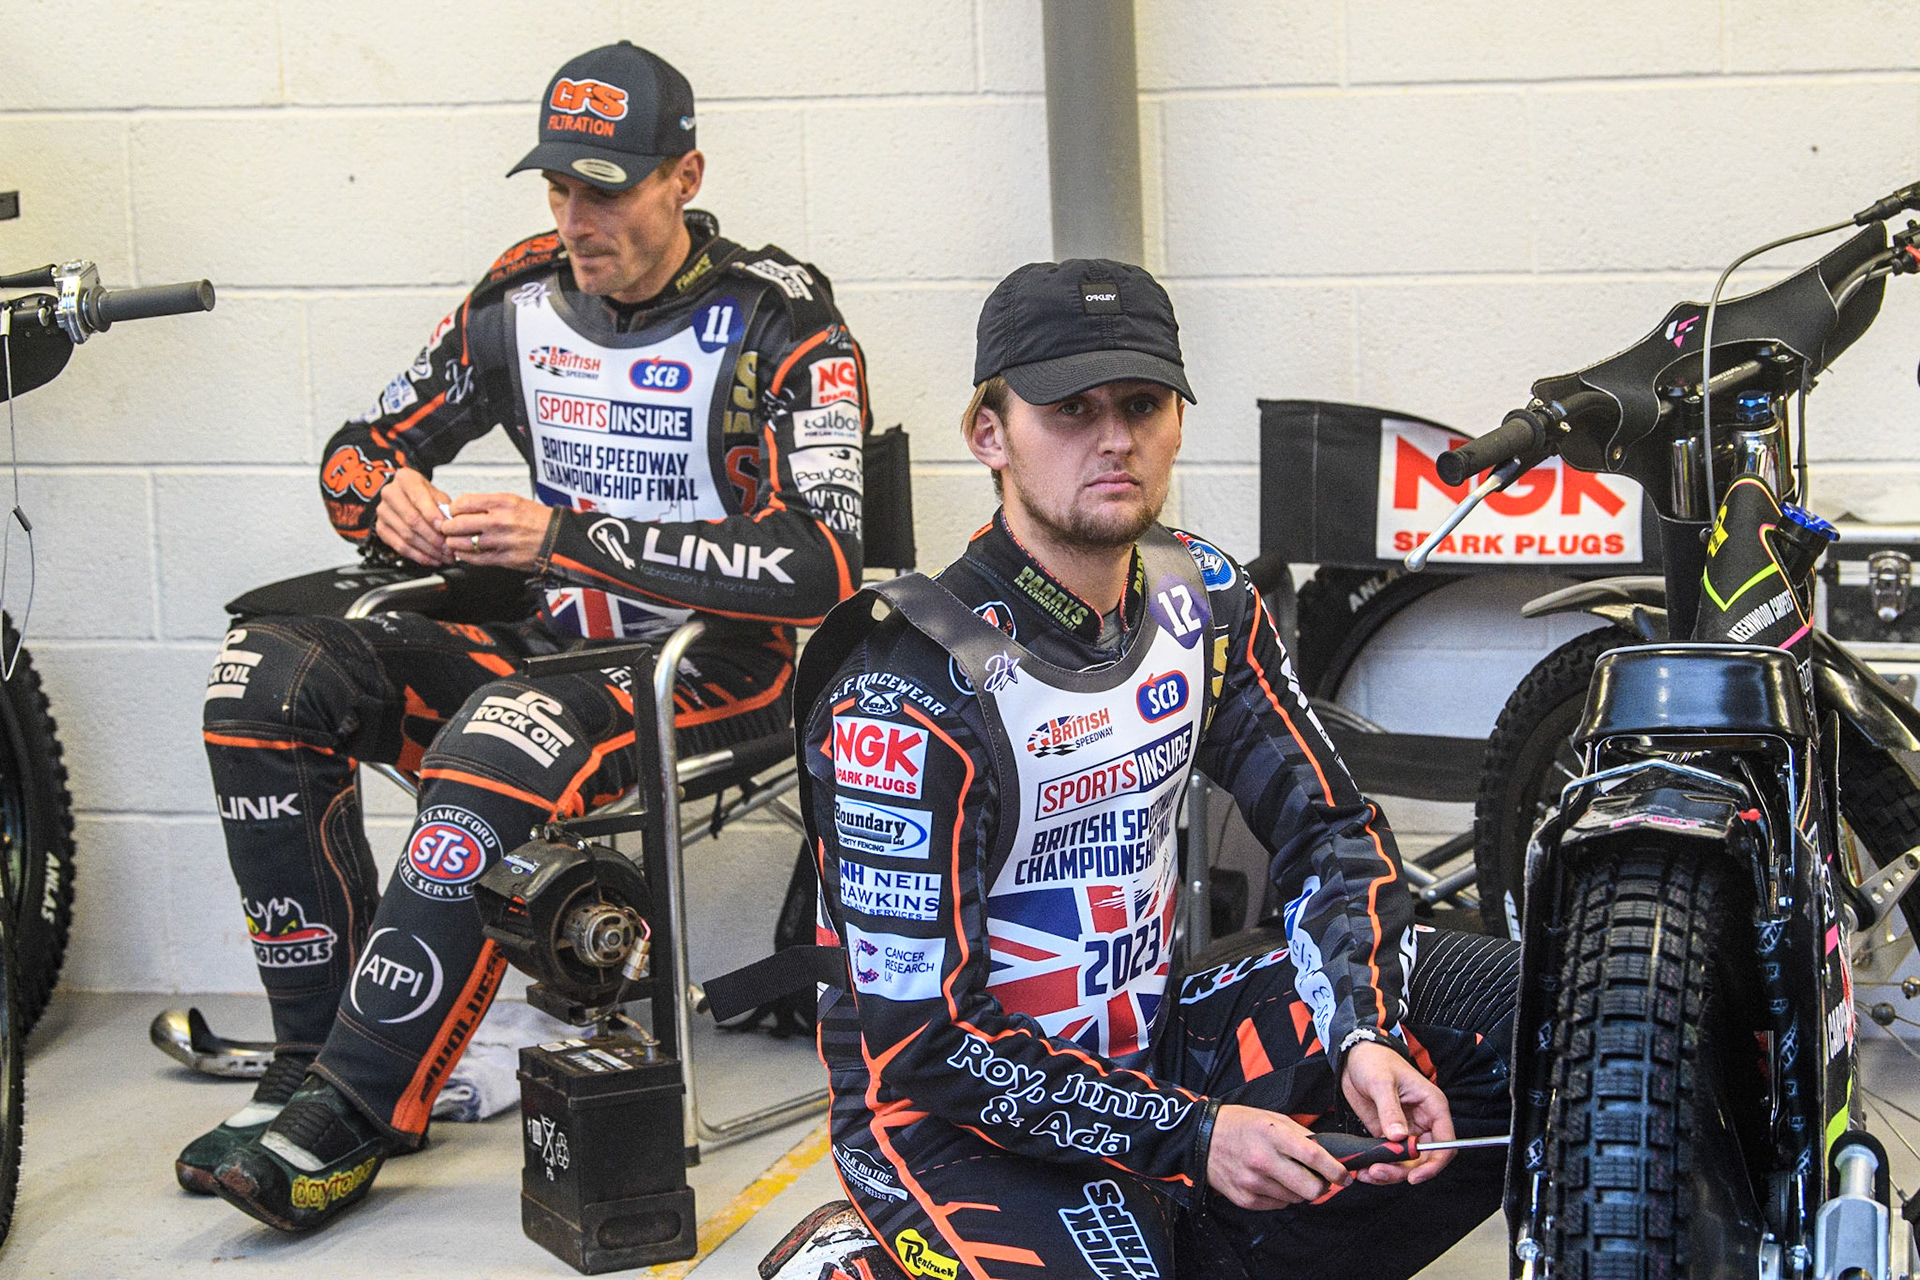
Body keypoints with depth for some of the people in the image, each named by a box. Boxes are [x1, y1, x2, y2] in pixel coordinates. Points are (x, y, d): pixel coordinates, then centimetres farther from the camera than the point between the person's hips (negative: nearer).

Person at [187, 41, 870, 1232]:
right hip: (558, 642, 6)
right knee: (269, 676, -14)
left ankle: (351, 1116, -27)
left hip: (713, 664, -6)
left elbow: (821, 561, -24)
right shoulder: (523, 300, 5)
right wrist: (391, 493, -13)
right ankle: (321, 1051, -10)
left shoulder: (779, 323, -12)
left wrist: (569, 537, -28)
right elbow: (361, 447, 15)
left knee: (499, 750, -37)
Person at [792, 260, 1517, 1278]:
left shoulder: (1198, 599, -1)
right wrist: (1189, 1134, -26)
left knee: (1526, 1013, -3)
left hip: (1153, 1043, 7)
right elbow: (922, 1042, -23)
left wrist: (1362, 1041, -15)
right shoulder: (912, 689, -22)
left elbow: (1332, 831, 4)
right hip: (954, 1116, -7)